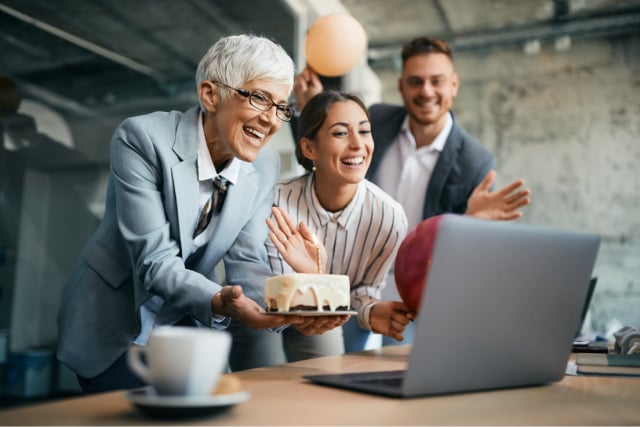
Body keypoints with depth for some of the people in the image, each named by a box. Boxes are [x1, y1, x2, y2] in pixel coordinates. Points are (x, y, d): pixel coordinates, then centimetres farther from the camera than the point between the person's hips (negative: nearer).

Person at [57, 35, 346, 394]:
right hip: (116, 325, -4)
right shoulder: (142, 138, -22)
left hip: (189, 324, 5)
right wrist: (219, 303, -45)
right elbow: (155, 261, -27)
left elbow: (246, 262, -10)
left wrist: (291, 310, -29)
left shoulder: (266, 167, -7)